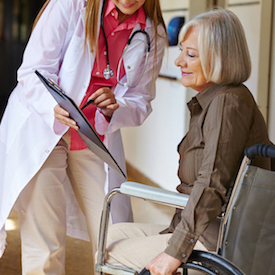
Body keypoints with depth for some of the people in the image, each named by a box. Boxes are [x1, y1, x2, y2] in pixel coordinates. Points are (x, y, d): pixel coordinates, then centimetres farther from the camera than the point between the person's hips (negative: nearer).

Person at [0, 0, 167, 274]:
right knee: (44, 248, -8)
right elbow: (32, 73, -13)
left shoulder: (153, 35, 0)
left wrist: (115, 108, -19)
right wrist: (55, 107, -34)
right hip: (41, 131, -4)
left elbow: (140, 103, 4)